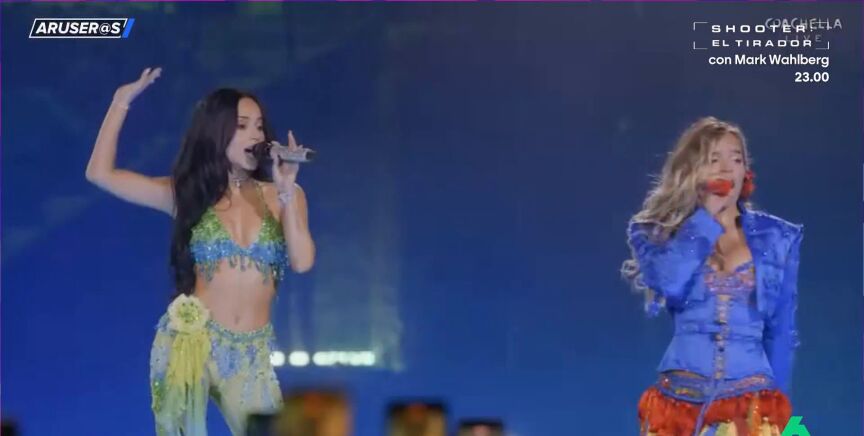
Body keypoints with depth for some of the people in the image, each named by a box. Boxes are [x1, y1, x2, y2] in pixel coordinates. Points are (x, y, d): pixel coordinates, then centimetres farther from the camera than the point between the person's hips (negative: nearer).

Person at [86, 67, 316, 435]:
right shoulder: (187, 193, 4)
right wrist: (121, 102, 0)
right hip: (190, 340, -1)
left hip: (252, 354, 1)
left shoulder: (282, 195, 6)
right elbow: (100, 173, 0)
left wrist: (286, 191, -11)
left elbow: (302, 262, -8)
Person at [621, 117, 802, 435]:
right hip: (680, 397, 0)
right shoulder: (663, 232, 7)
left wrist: (775, 405, 9)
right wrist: (706, 216, -7)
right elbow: (667, 283, -16)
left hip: (750, 399, 0)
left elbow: (781, 332, 12)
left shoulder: (777, 237, 9)